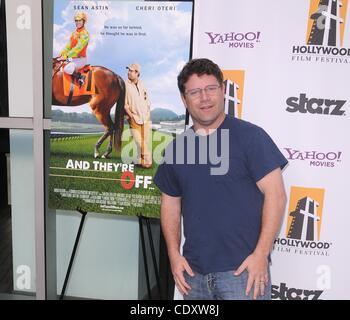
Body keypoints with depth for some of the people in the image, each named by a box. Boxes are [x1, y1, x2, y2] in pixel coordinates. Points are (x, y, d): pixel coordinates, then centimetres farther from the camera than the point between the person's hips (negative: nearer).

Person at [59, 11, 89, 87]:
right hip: (72, 58, 8)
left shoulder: (85, 34, -12)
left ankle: (80, 77, -10)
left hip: (81, 59, -8)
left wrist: (66, 56, -26)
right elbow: (68, 46, 15)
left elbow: (78, 48, -21)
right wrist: (62, 55, 0)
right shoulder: (74, 33, 14)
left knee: (67, 69, -31)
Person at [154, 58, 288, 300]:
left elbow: (275, 194, -10)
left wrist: (261, 255, -14)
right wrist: (174, 255, 4)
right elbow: (170, 203, 12)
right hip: (194, 271, 5)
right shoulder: (177, 147, 7)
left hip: (242, 269, -4)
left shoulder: (249, 135, -7)